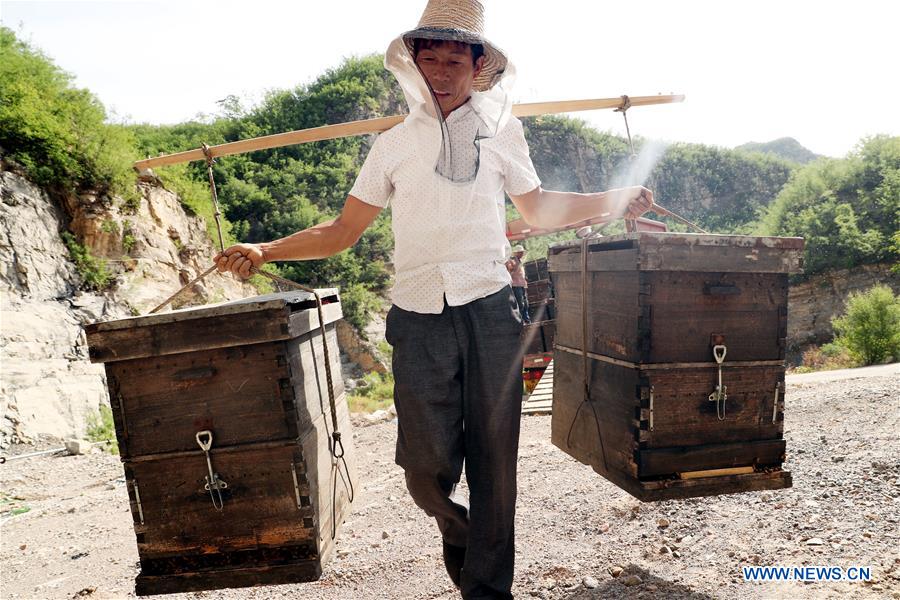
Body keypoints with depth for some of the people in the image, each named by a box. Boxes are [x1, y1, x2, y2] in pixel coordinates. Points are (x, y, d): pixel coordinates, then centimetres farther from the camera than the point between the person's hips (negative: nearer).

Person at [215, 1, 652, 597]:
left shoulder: (501, 131, 14)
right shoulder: (395, 144, 12)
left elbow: (537, 206, 24)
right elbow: (342, 231, 10)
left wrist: (617, 201, 17)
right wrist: (264, 250, -1)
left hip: (489, 310, 0)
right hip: (420, 317, 0)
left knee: (493, 460, 5)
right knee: (427, 467, -2)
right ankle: (459, 532, 33)